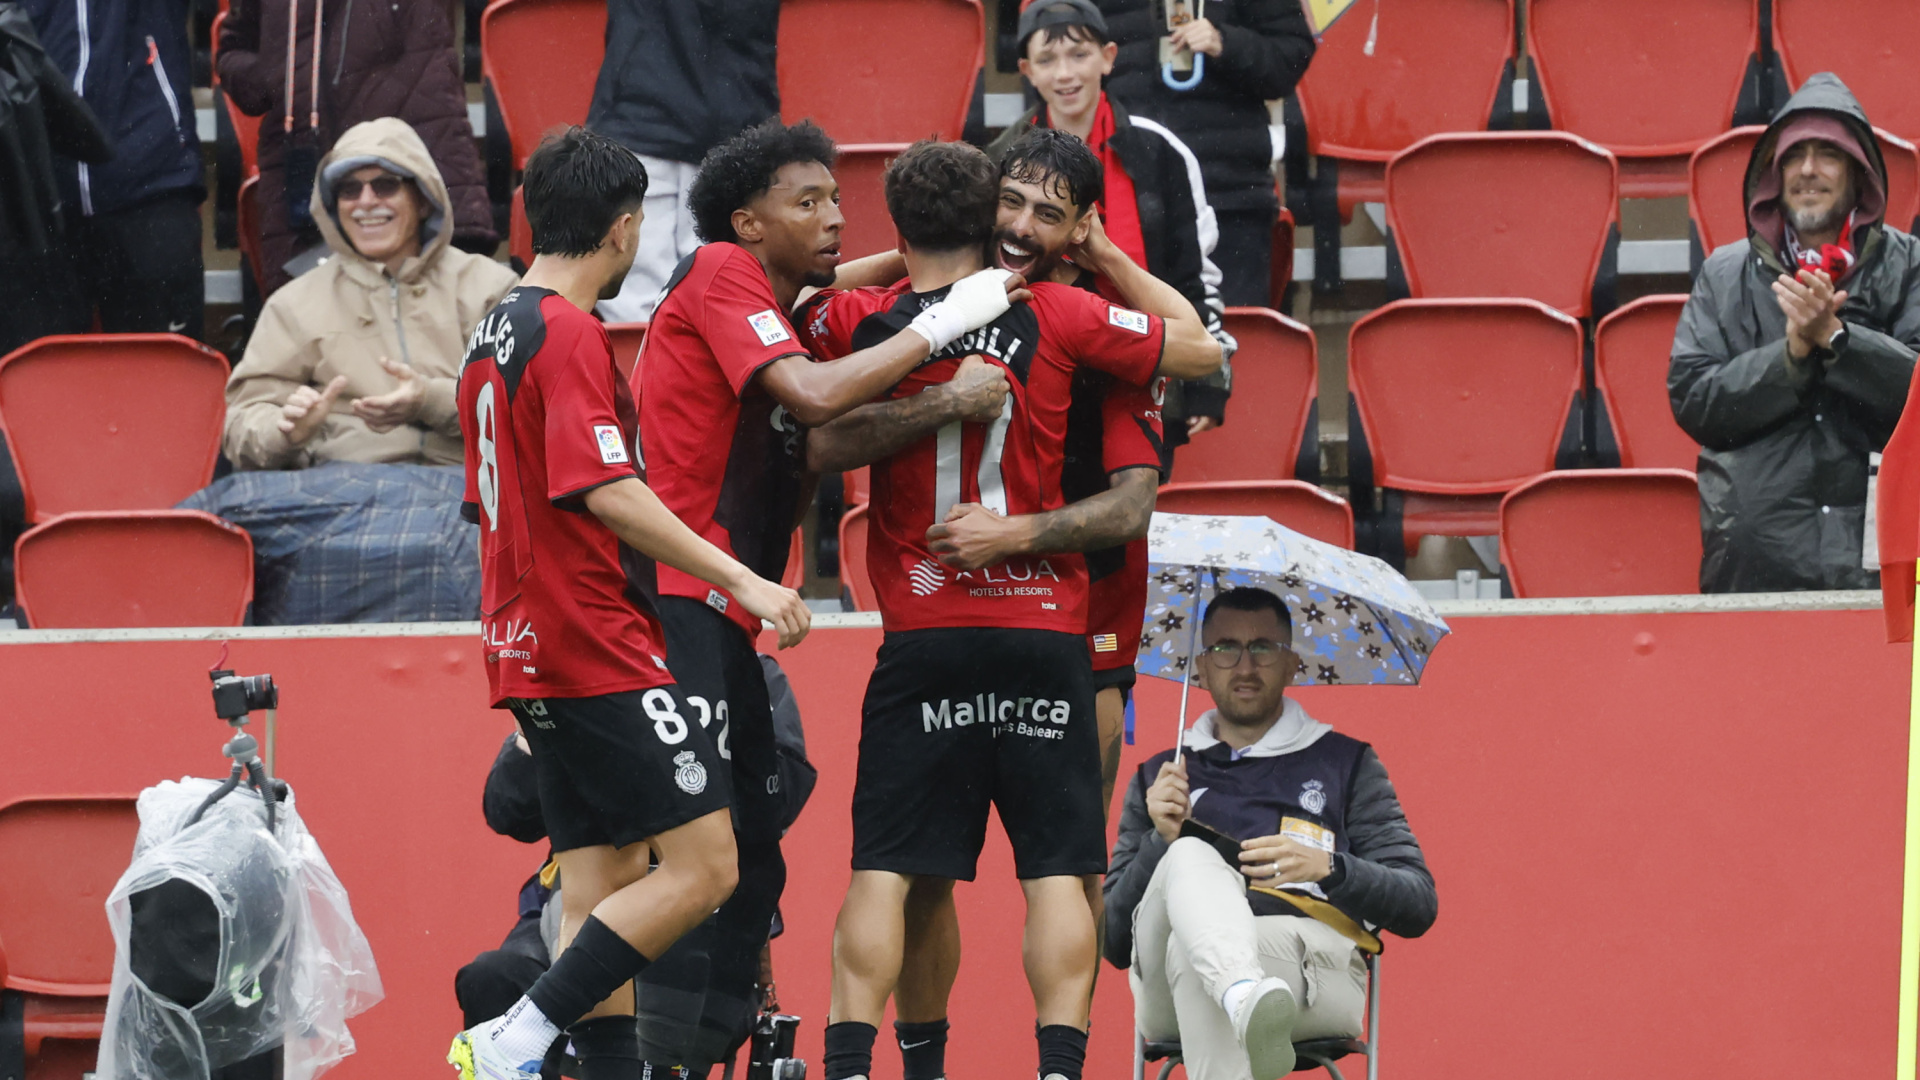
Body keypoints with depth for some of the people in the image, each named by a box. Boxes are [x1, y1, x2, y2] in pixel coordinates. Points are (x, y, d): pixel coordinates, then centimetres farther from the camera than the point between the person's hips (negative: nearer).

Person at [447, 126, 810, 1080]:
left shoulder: (495, 337, 16)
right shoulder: (569, 334, -13)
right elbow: (607, 492, -21)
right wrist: (738, 579, -21)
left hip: (530, 652, 10)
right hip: (596, 651, -10)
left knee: (604, 892, 7)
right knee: (703, 867, -10)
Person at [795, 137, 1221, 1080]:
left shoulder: (859, 323, 1)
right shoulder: (1054, 317, 1)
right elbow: (1199, 347, 11)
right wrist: (1102, 251, 20)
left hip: (922, 638, 0)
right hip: (1046, 629, 0)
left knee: (885, 874, 1)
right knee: (1057, 869, 1)